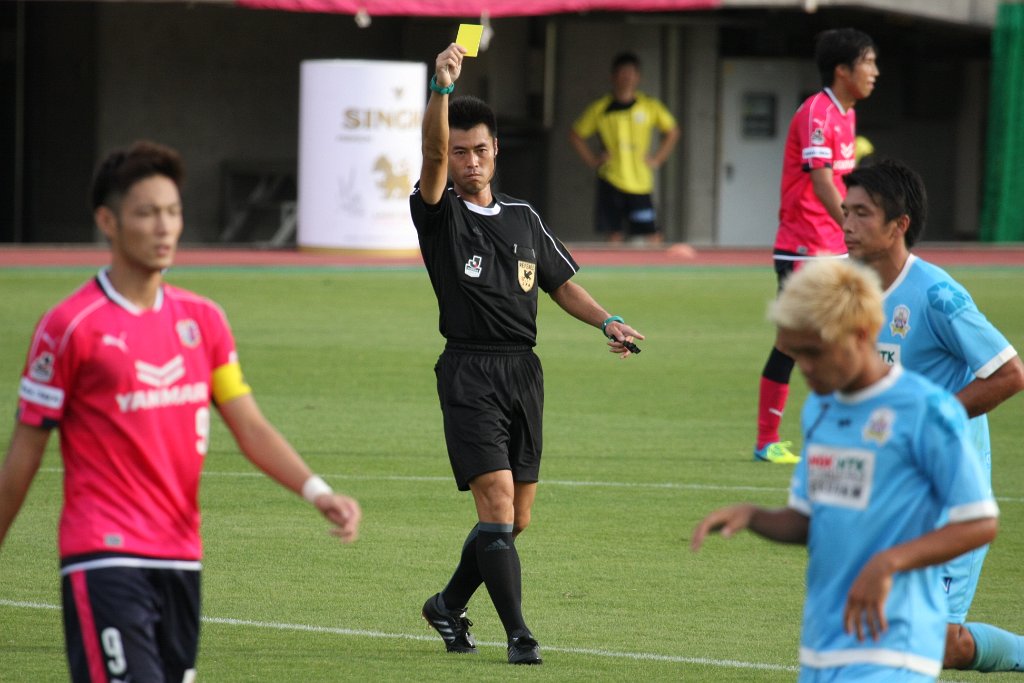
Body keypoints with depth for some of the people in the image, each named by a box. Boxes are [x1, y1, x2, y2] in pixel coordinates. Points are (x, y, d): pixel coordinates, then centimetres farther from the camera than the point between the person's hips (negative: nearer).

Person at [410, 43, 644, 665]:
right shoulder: (440, 212, -1)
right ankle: (518, 632, -12)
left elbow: (561, 283, 21)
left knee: (516, 518, 9)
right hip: (470, 372, -5)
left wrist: (608, 322, 5)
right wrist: (442, 88, -35)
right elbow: (434, 156, -20)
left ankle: (450, 604, 30)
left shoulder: (523, 217, 15)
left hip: (524, 371, 6)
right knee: (497, 498, -16)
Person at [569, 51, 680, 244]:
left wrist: (657, 159, 5)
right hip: (610, 183, 0)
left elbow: (672, 132, 15)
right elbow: (576, 135, 12)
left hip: (641, 183, 0)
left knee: (652, 239, -6)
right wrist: (593, 160, 2)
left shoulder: (650, 107, 4)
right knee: (613, 237, -1)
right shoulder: (600, 109, 3)